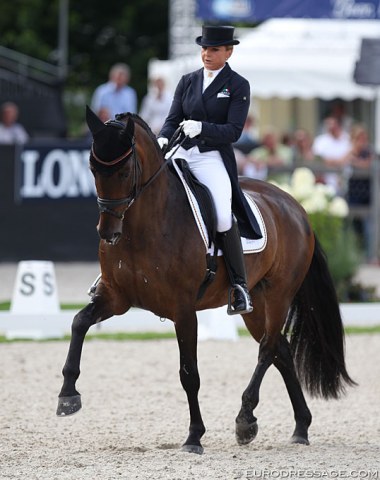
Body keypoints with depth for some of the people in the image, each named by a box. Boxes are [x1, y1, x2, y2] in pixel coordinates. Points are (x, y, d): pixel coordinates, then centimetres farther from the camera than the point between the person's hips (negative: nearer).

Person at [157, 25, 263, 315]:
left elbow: (234, 130, -7)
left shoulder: (238, 86, 1)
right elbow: (173, 119, 10)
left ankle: (240, 286, -14)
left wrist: (202, 128, -22)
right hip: (180, 155, 5)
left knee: (223, 217, -24)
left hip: (213, 158, -5)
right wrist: (163, 139, -12)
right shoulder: (188, 82, 14)